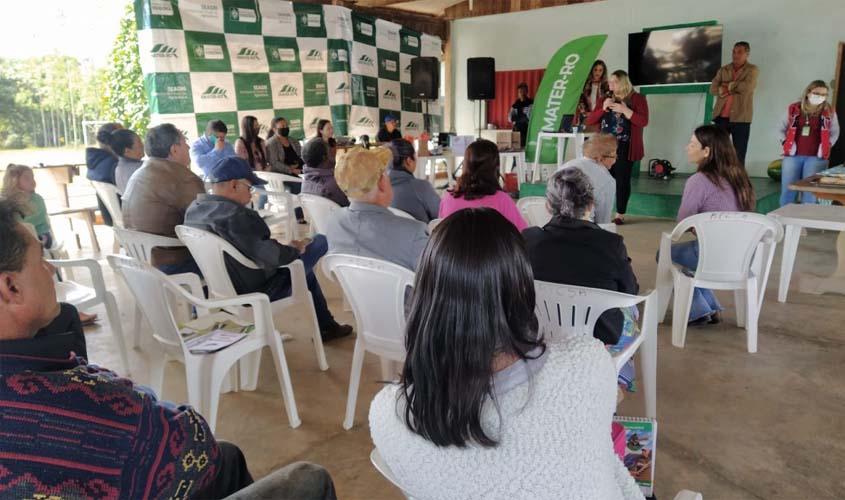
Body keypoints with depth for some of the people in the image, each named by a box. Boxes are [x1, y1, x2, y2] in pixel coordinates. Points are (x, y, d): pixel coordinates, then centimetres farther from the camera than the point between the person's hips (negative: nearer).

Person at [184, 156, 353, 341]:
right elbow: (272, 256, -31)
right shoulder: (236, 216, -30)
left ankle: (326, 326, 36)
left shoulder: (194, 209, 0)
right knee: (319, 242, 0)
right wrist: (294, 249, -10)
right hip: (254, 293, -10)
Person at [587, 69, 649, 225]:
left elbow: (643, 121, -10)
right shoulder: (606, 99, 14)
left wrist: (624, 110, -18)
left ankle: (620, 214, 3)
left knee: (622, 179, -3)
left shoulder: (637, 98, 1)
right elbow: (590, 121, 8)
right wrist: (603, 108, -8)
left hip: (625, 147, -4)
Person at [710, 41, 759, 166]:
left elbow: (747, 87, -15)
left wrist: (727, 86, -3)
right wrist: (735, 88, -9)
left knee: (739, 154, 1)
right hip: (721, 116, 3)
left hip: (740, 117, -3)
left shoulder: (752, 70, 3)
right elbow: (713, 89, 1)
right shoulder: (723, 70, 14)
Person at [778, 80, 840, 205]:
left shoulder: (829, 112, 3)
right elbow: (782, 129, 12)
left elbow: (834, 132, 12)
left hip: (816, 157, -1)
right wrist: (785, 143, 1)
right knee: (787, 190, 4)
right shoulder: (793, 109, 3)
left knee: (809, 191, -1)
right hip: (793, 155, 1)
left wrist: (827, 146, 0)